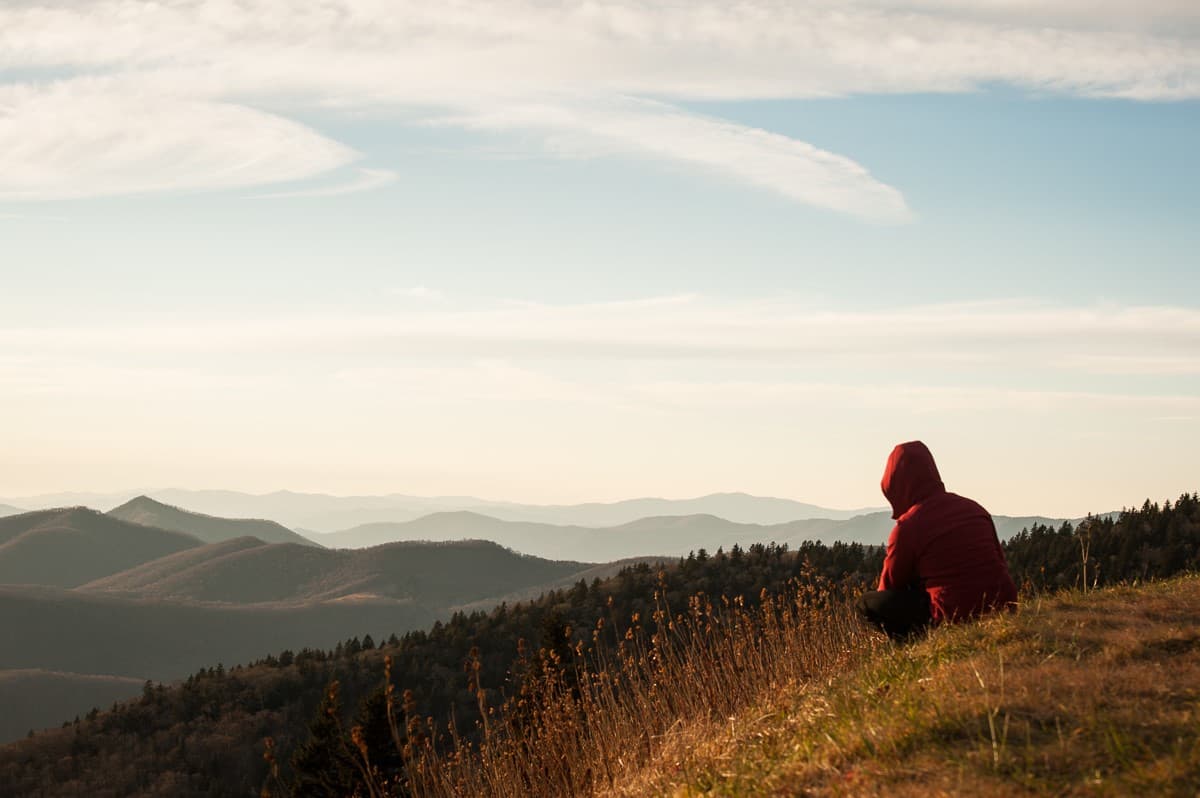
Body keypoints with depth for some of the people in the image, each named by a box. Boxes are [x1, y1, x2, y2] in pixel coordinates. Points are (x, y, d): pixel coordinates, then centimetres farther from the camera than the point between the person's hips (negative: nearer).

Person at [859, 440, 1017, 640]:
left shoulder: (907, 526, -9)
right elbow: (1000, 562, 17)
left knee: (868, 603, 6)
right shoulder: (974, 508, 9)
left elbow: (889, 586, 4)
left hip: (955, 616, -7)